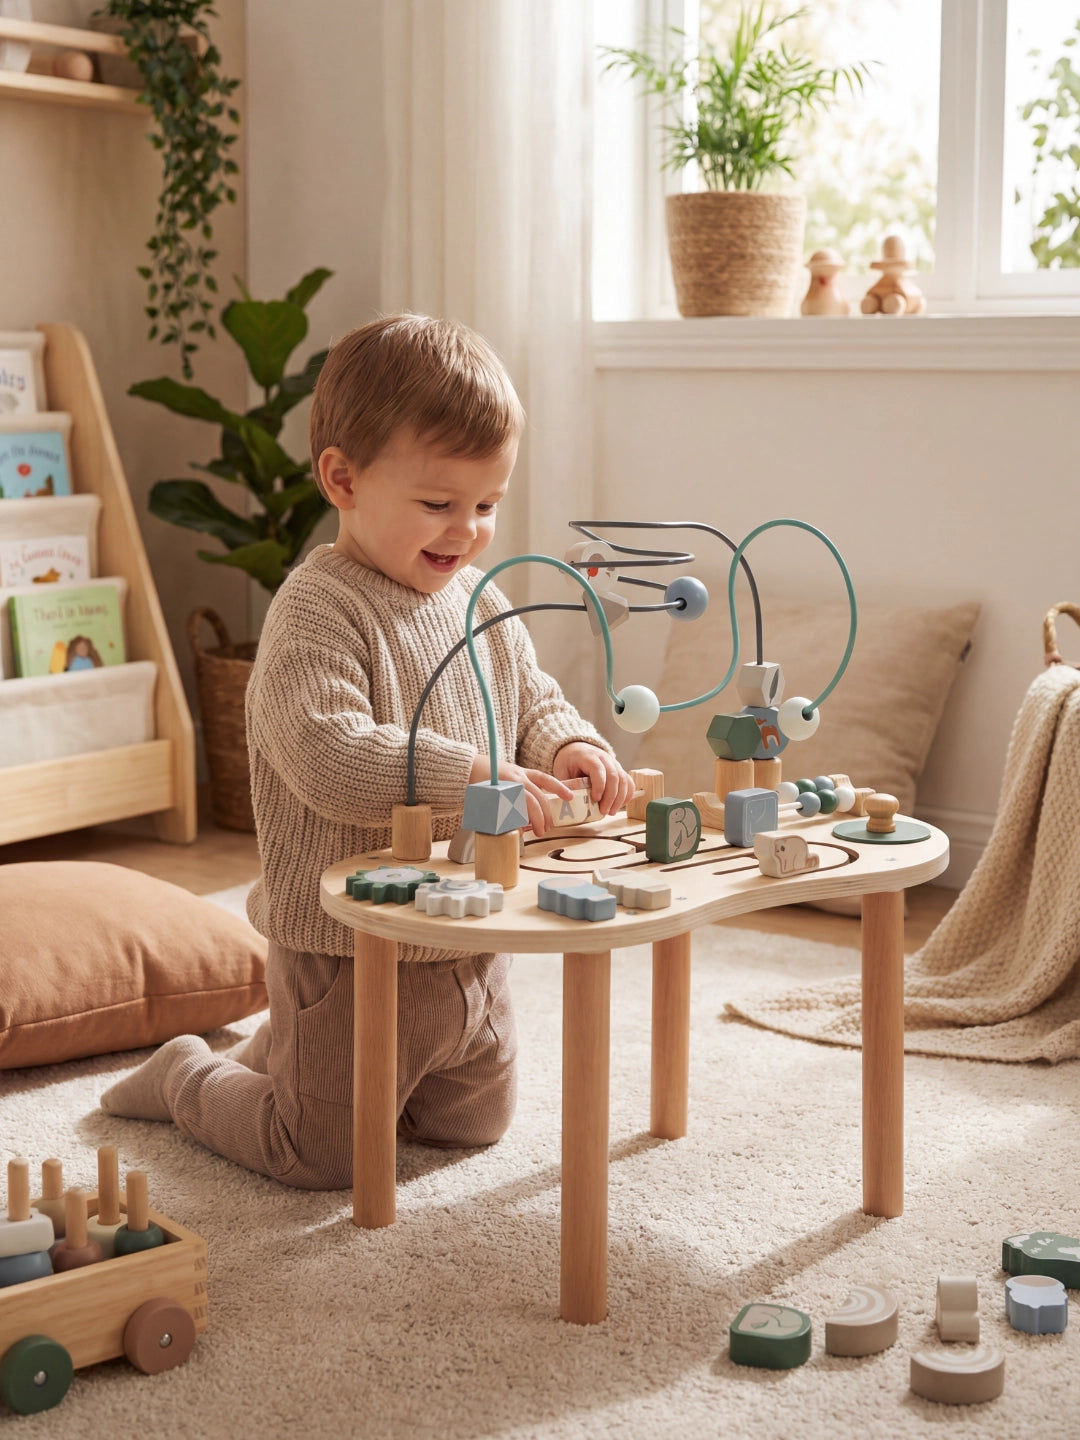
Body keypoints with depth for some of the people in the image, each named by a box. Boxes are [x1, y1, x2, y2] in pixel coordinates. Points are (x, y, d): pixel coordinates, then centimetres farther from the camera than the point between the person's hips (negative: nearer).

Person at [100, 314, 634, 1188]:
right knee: (325, 1159, 3)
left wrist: (569, 748, -8)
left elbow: (534, 699, 15)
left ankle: (285, 1057, 43)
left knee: (473, 1125, 26)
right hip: (348, 952, -8)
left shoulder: (480, 601, 4)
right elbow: (328, 756, -33)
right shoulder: (316, 613, -21)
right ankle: (189, 1079, 31)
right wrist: (474, 775, -37)